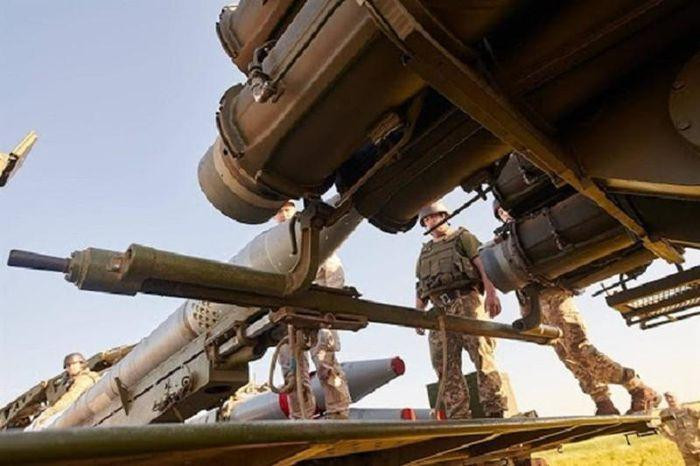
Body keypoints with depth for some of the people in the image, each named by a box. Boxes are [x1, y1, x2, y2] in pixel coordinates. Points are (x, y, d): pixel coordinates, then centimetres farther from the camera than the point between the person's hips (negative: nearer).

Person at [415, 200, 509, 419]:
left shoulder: (462, 237, 13)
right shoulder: (424, 252, 28)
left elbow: (484, 264, -1)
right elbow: (420, 288, 25)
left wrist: (491, 293, -16)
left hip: (465, 300, -5)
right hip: (440, 309, 5)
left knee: (482, 354, -13)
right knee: (446, 366, -3)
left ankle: (495, 411, -12)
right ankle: (459, 417, -2)